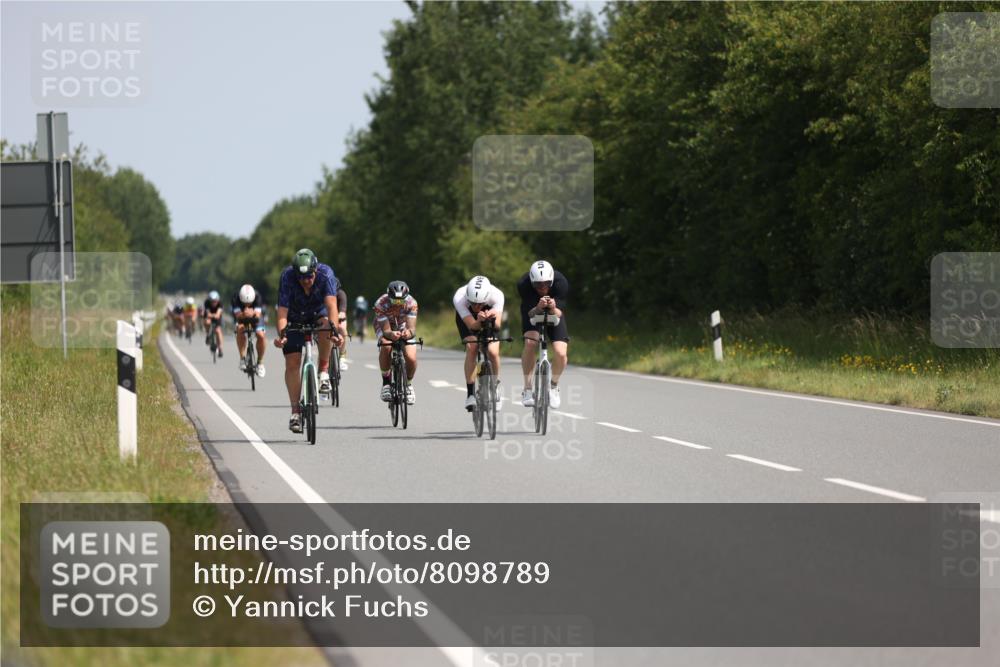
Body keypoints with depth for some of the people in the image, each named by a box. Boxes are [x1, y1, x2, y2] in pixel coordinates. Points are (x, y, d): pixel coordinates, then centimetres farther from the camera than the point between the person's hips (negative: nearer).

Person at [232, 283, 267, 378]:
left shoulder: (257, 296, -33)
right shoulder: (236, 298, -33)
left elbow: (258, 314, -40)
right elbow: (237, 315, -41)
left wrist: (253, 313, -63)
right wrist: (244, 314, -63)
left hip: (255, 317, 0)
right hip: (241, 316, 0)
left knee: (261, 335, -22)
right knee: (240, 329, -33)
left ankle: (260, 362, -1)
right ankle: (242, 358, -22)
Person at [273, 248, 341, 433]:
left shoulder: (325, 274, -29)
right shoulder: (287, 277, -29)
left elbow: (331, 305, -39)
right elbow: (282, 310, -34)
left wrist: (334, 329, -56)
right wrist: (281, 334, -51)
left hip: (318, 314, 0)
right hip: (295, 320, 0)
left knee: (326, 325, -35)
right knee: (292, 362, -11)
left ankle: (324, 372, -16)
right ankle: (295, 412, -3)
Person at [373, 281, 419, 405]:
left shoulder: (411, 303, -31)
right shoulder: (381, 304, -34)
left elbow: (412, 328, -37)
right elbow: (386, 330, -34)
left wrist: (409, 332, -61)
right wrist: (391, 334, -58)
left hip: (403, 328, 1)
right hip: (384, 327, -1)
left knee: (411, 358, -20)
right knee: (386, 347, -35)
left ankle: (408, 384, 12)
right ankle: (386, 382, -15)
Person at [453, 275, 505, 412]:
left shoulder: (496, 295, -37)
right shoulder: (459, 298, -39)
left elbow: (497, 325, -42)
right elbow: (471, 325, -40)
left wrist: (492, 317, -63)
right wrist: (480, 321, -62)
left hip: (489, 312, 0)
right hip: (467, 316, 0)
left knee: (493, 352, -18)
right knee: (471, 348, -23)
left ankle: (495, 385, 10)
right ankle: (470, 394, -16)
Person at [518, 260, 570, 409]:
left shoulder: (561, 282, -32)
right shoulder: (523, 284, -32)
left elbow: (559, 313, -31)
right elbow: (530, 313, -31)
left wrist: (553, 309, -53)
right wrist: (538, 308, -52)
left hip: (554, 313, 1)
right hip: (533, 312, 0)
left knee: (561, 353, -18)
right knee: (530, 343, -28)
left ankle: (554, 386, 11)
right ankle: (527, 389, -15)